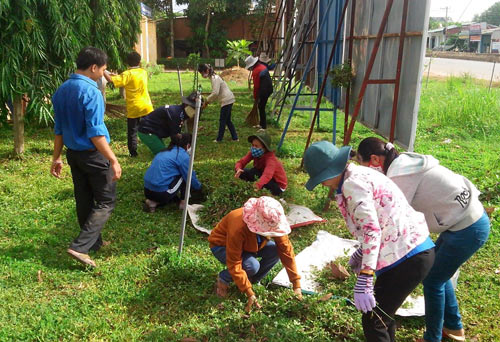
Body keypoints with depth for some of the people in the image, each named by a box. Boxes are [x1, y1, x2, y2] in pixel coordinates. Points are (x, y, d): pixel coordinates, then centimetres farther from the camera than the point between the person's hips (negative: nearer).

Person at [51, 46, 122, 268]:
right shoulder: (91, 92, -19)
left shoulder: (61, 91, 6)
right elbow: (95, 133, -24)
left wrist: (56, 158, 17)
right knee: (105, 202, 3)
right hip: (93, 155, -8)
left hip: (73, 154, 8)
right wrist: (113, 161, -21)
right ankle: (80, 246, -4)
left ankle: (93, 242, 31)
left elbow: (59, 129, 11)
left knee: (84, 201, 17)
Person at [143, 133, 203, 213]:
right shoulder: (183, 155, -5)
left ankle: (154, 202, 13)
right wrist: (199, 187, 22)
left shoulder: (165, 151, 19)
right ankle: (183, 203, 9)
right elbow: (190, 178, -1)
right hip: (161, 193, -7)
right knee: (185, 176, 8)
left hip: (147, 191, 8)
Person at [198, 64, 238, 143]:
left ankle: (219, 139, 6)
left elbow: (215, 93, -25)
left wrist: (207, 101, -14)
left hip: (226, 100, -10)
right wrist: (208, 101, 6)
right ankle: (235, 137, 17)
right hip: (228, 100, 10)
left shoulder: (214, 78, -16)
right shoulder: (214, 77, 14)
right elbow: (215, 93, 17)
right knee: (227, 120, 14)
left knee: (222, 120, -2)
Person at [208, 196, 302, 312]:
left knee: (275, 251, -21)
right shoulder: (238, 228, -41)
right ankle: (223, 279, -4)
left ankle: (252, 280, 0)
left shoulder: (273, 224, -25)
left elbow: (286, 250, -18)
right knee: (252, 265, -33)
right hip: (222, 245, -5)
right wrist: (249, 293, -33)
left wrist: (296, 284, -19)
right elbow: (234, 264, -35)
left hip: (248, 244, 5)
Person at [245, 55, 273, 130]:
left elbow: (256, 86, -14)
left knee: (261, 107, -1)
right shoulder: (262, 66, 12)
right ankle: (261, 124, 29)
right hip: (269, 88, 9)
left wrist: (255, 97, -3)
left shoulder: (255, 71, -16)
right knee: (261, 106, 19)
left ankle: (263, 126, 2)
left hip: (264, 90, -9)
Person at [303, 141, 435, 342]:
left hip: (408, 256, -11)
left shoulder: (352, 183, -16)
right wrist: (361, 254, 25)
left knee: (373, 320, 1)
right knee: (382, 313, 26)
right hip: (417, 250, 11)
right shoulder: (360, 174, 14)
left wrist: (364, 280, -27)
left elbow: (372, 230, -25)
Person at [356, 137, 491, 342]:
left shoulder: (400, 175, -24)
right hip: (468, 218, 9)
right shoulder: (404, 163, 5)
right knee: (437, 272, 22)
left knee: (432, 281, 6)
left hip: (468, 229, -9)